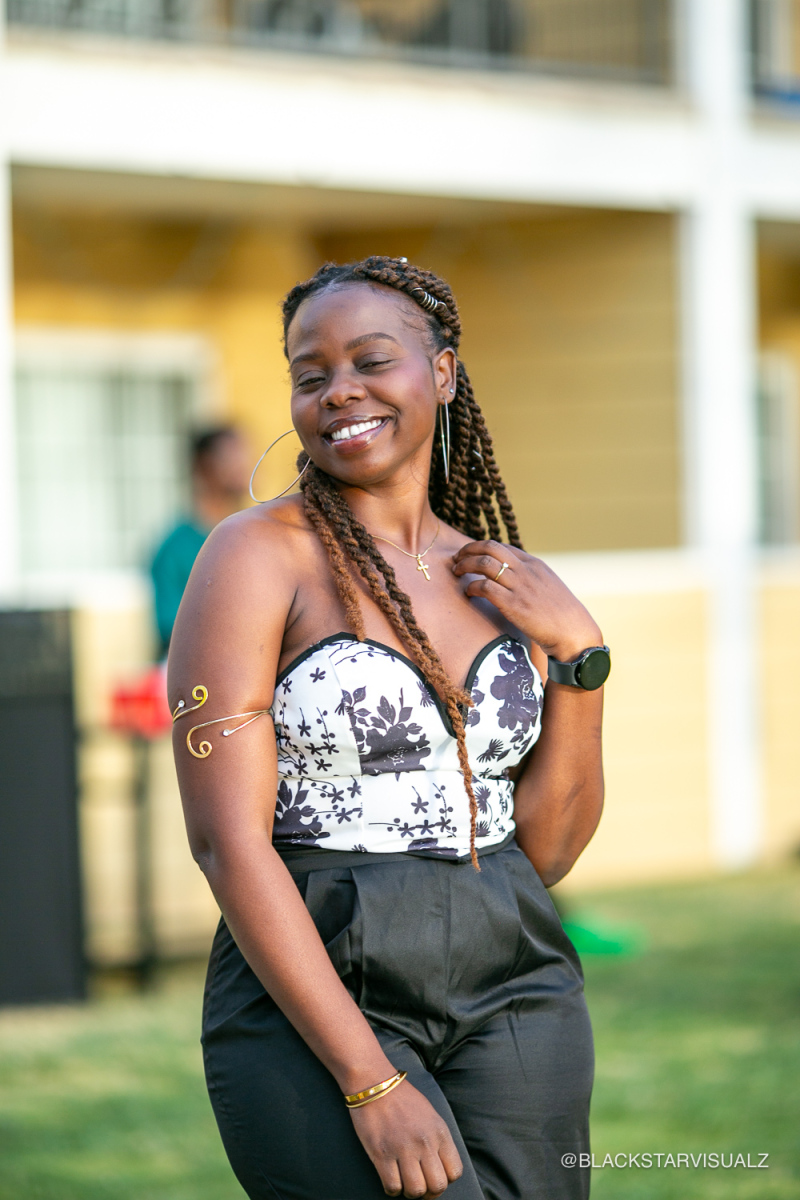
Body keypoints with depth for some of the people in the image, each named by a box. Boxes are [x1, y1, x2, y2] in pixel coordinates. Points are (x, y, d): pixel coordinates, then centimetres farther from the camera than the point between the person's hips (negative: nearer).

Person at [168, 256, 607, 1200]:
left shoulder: (500, 584, 10)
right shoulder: (259, 557, -5)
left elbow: (545, 850, 11)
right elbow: (228, 840, -12)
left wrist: (578, 652, -1)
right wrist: (372, 1083, -18)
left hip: (512, 990, 5)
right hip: (312, 998, -5)